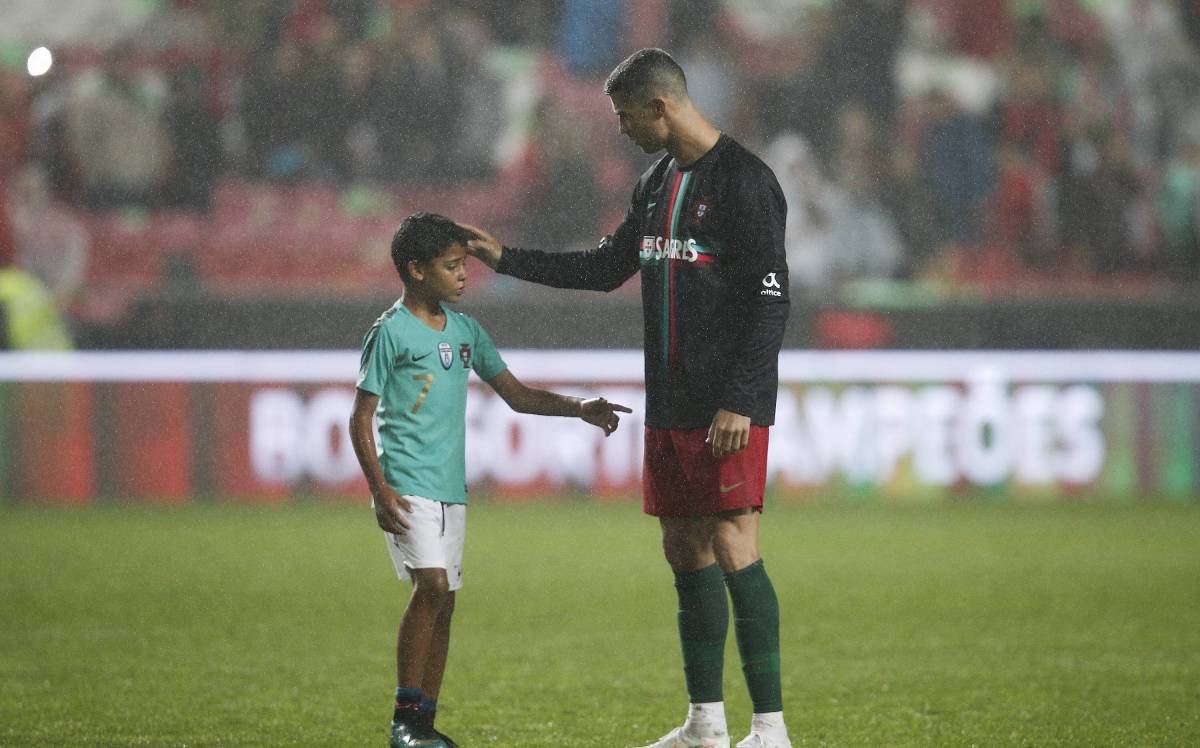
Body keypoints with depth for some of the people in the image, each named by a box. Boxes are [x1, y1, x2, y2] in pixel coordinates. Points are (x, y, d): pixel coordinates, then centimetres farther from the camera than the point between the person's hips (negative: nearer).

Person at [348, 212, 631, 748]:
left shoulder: (465, 331, 12)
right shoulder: (391, 332, -7)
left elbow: (516, 395, 18)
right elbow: (360, 421, -6)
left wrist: (580, 410, 6)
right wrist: (380, 490, -16)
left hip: (450, 488, 7)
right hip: (407, 485, -7)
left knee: (443, 602, 6)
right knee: (432, 585, -20)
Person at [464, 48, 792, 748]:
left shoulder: (744, 180, -12)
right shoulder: (658, 183, 15)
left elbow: (770, 301, -17)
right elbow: (608, 266, 26)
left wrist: (738, 401, -22)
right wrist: (507, 259, 24)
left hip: (728, 409, -9)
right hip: (670, 406, 9)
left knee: (733, 548, -12)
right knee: (686, 550, 9)